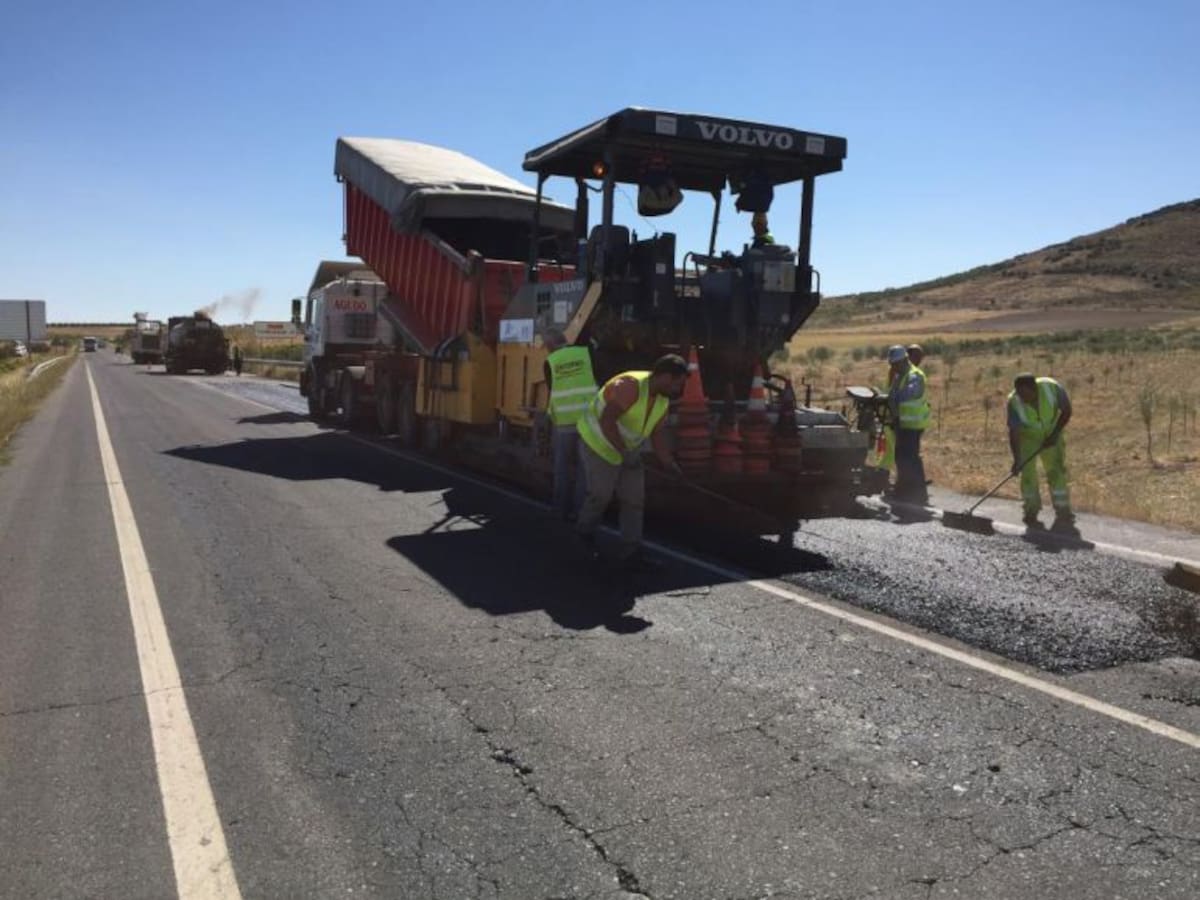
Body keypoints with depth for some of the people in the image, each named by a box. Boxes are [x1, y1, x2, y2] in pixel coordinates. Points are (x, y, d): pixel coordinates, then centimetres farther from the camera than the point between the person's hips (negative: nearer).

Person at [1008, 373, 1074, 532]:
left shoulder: (1051, 388, -29)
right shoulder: (1014, 402, -30)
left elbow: (1066, 411, -13)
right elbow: (1013, 432, -26)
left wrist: (1055, 433, -19)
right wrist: (1016, 459, -32)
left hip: (1050, 436, 1)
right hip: (1027, 437, 0)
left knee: (1056, 471, -3)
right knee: (1028, 473, -4)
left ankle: (1063, 514, 3)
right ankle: (1031, 513, 9)